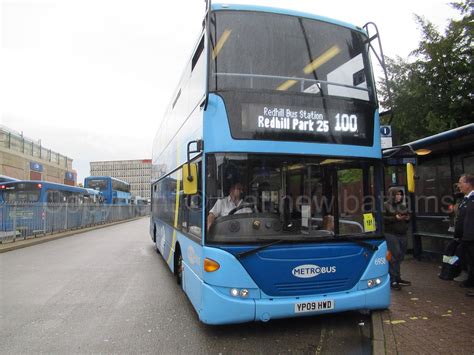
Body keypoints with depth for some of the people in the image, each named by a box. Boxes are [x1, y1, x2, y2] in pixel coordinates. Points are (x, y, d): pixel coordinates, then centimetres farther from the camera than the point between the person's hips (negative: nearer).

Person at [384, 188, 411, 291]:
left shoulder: (403, 206, 18)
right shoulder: (386, 206, -4)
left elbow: (407, 216, 28)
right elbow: (383, 219, -13)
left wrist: (407, 218, 5)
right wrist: (395, 218, -20)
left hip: (403, 235, 7)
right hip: (391, 235, -7)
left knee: (400, 257, 9)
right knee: (394, 257, -9)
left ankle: (397, 278, 21)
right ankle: (393, 280, -3)